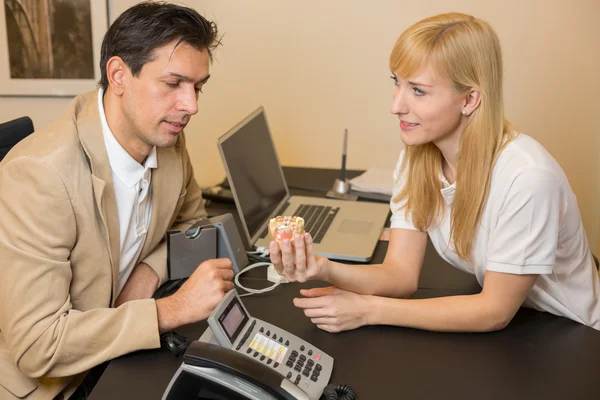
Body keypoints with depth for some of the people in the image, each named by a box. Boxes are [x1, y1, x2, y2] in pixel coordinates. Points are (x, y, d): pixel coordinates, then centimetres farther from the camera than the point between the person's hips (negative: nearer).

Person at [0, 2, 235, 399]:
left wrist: (150, 269, -10)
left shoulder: (167, 139, -9)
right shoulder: (36, 175, -29)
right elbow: (37, 344, -28)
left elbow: (191, 220, 10)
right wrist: (174, 309, -30)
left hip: (114, 353, 6)